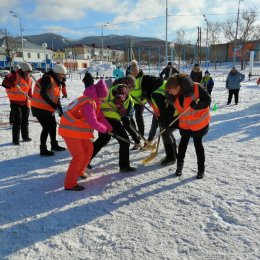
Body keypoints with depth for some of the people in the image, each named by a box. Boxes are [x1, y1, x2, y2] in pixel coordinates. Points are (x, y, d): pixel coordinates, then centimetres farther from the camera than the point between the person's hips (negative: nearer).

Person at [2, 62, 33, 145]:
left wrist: (31, 99, 8)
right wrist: (14, 85, -35)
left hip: (25, 102, 7)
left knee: (25, 120, 14)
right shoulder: (15, 76, -13)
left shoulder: (29, 79, 8)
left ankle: (25, 136, 28)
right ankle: (15, 140, 1)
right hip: (15, 102, -6)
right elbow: (4, 83, -22)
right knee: (17, 120, -8)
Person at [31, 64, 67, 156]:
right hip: (40, 108, -10)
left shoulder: (57, 82, 11)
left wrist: (60, 110, 4)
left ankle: (54, 145, 35)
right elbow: (43, 94, -29)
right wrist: (54, 105, -30)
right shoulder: (47, 79, -18)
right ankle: (43, 149, 4)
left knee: (53, 125, 18)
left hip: (49, 109, 10)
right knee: (46, 127, -8)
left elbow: (57, 98, 11)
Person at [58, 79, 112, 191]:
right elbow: (93, 122, -26)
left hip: (77, 130, 10)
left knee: (89, 148, 19)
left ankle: (79, 172, 36)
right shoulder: (89, 103, -23)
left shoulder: (93, 101, 9)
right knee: (79, 156, -8)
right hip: (70, 131, -10)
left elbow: (99, 116, 14)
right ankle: (70, 184, 0)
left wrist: (109, 127, 9)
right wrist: (104, 129, -8)